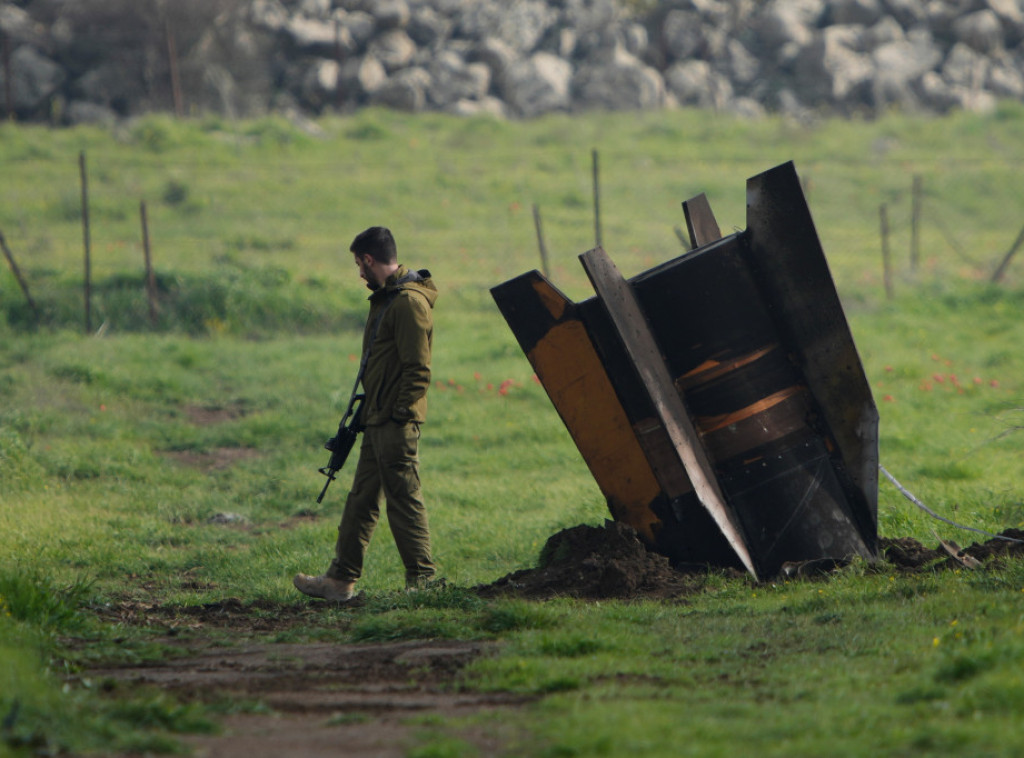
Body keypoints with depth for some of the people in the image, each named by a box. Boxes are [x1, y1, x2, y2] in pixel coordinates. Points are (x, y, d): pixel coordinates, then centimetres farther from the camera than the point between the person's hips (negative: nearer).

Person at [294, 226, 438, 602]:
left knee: (404, 500, -7)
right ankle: (340, 580, 17)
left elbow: (418, 370, -20)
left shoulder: (409, 302, -16)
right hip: (379, 420, 11)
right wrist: (368, 408, 19)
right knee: (361, 500, 12)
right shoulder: (386, 299, 18)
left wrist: (399, 415, -20)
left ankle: (423, 581, -2)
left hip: (396, 422, -11)